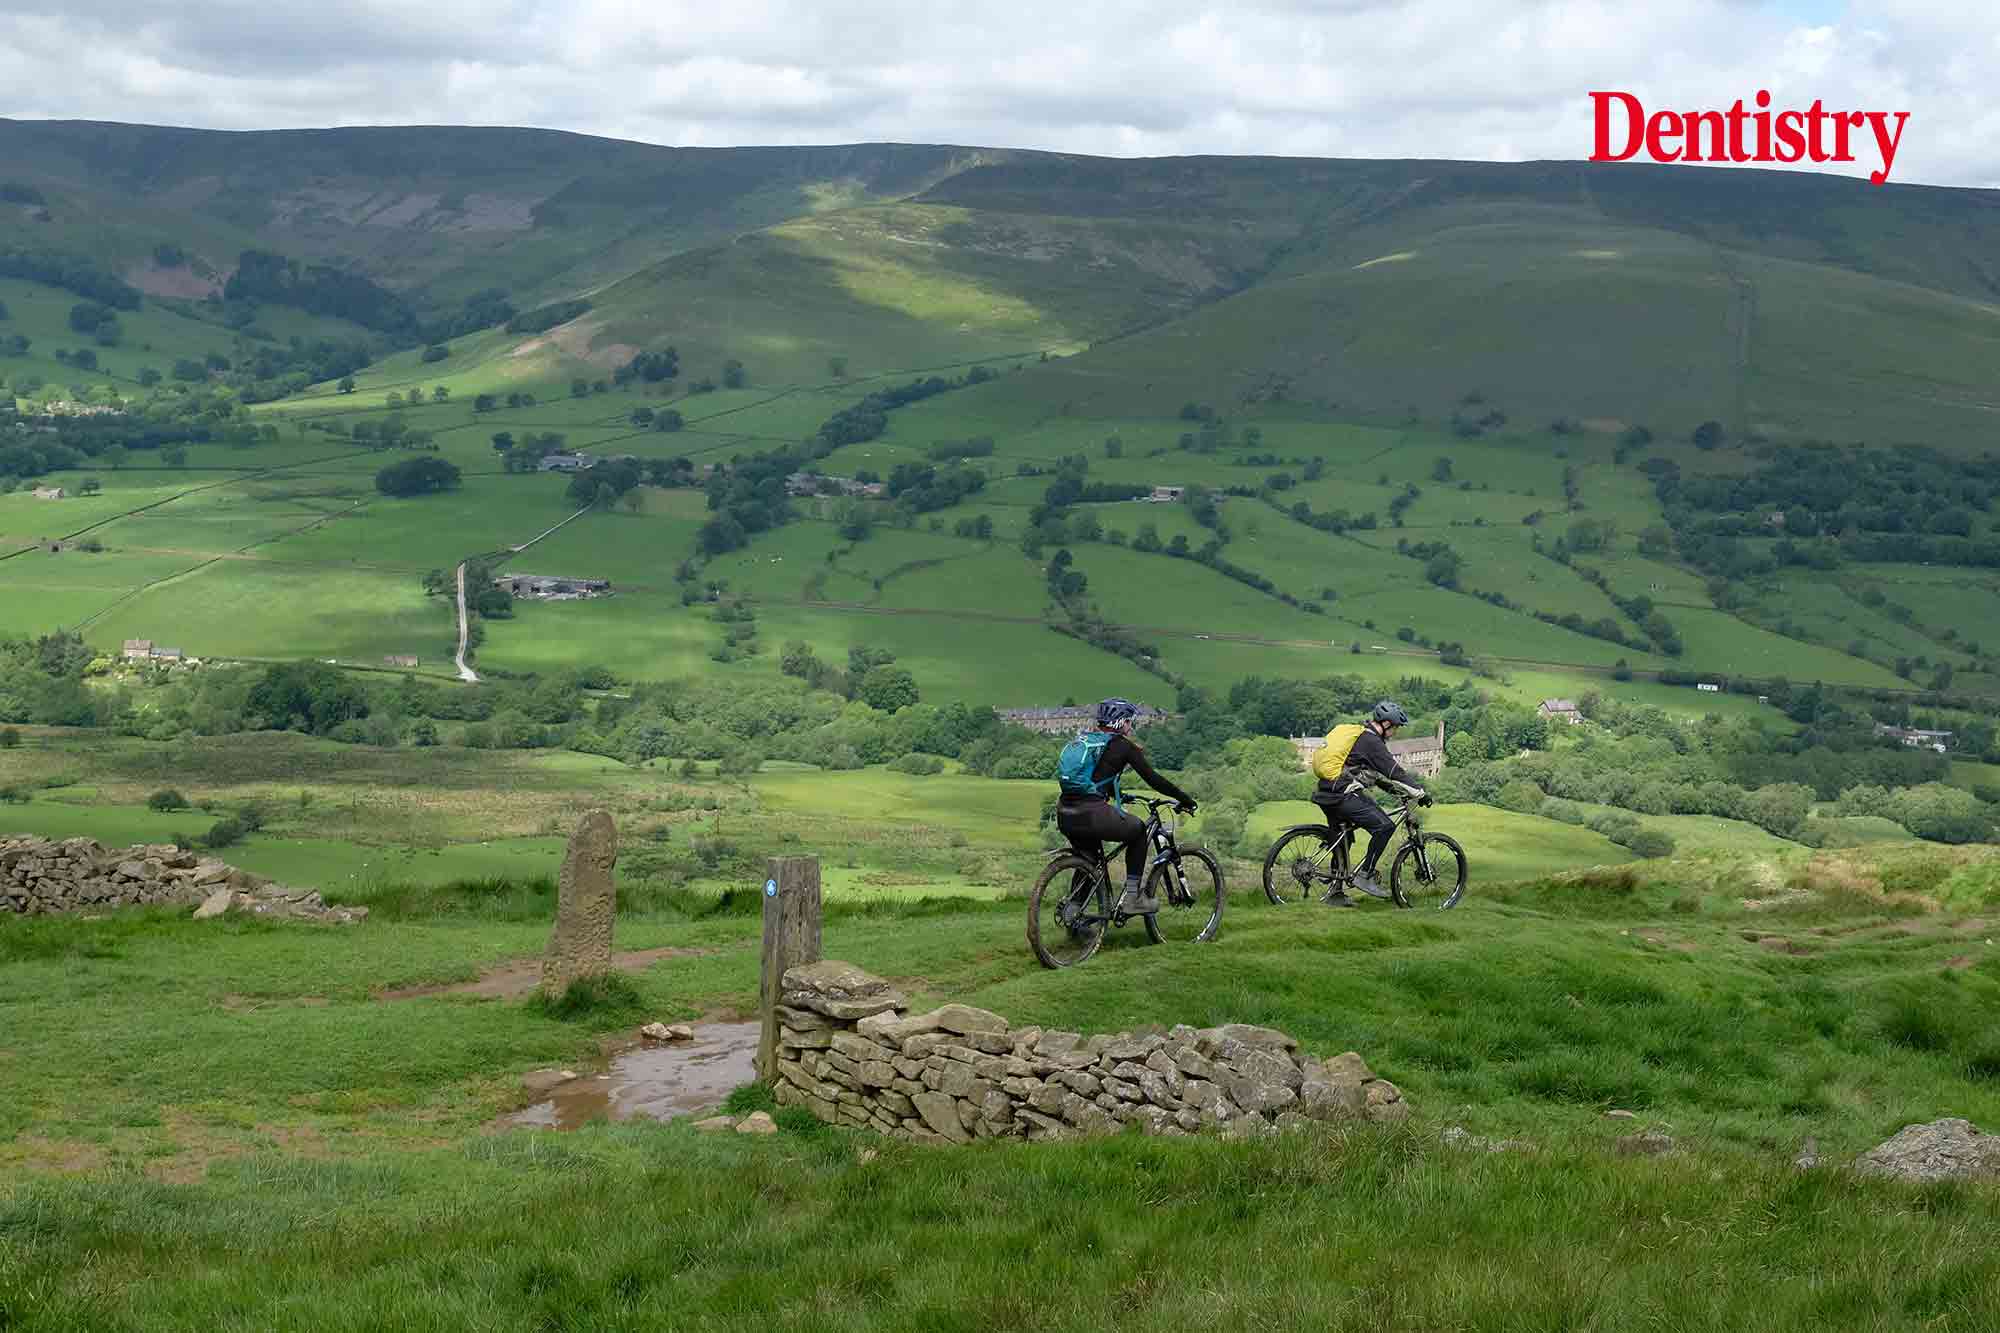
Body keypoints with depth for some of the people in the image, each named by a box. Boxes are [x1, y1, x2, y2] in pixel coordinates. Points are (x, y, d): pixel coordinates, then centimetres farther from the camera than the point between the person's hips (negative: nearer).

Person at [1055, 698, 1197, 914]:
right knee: (1138, 831, 20)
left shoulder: (1083, 739, 22)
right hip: (1092, 814, -6)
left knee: (1087, 862, 28)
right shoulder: (1122, 745, 2)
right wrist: (1185, 799, 13)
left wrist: (1120, 798, 49)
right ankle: (1132, 898, 16)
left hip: (1065, 815, 6)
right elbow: (1152, 779, 3)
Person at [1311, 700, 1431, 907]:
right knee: (1385, 826, -14)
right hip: (1343, 798, -10)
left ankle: (1335, 893, 24)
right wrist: (1421, 792, -8)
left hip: (1328, 796, 10)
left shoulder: (1359, 736, 20)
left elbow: (1375, 773, 31)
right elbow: (1395, 771, -14)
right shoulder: (1371, 742, -11)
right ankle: (1365, 876, -10)